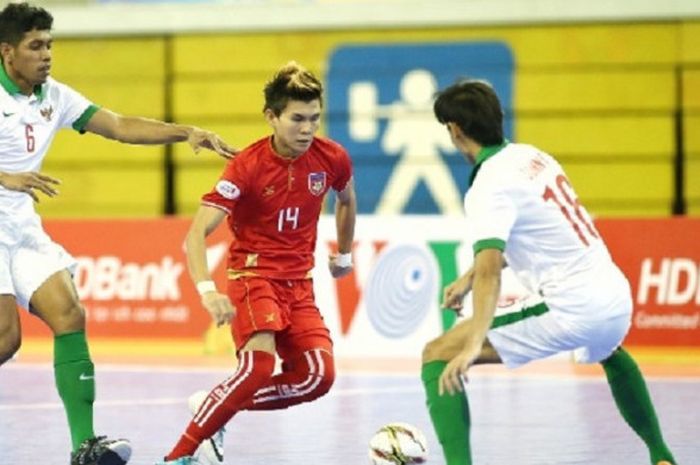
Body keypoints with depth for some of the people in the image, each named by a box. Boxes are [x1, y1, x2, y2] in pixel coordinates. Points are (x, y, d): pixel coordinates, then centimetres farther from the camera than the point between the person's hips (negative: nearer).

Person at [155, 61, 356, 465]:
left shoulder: (332, 159, -6)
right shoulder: (247, 166, -19)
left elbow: (346, 200, 21)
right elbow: (196, 234, -24)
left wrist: (345, 254, 30)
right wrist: (207, 290, -39)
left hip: (299, 282, 5)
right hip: (253, 274, -5)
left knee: (318, 376, -12)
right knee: (259, 364, -29)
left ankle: (214, 408, 7)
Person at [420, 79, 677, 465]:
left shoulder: (489, 186, -12)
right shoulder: (532, 157, 12)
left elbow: (490, 267, -28)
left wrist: (473, 344, -37)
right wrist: (468, 278, 24)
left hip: (572, 313, -8)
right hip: (616, 298, 8)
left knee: (438, 354, -6)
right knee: (610, 353, 45)